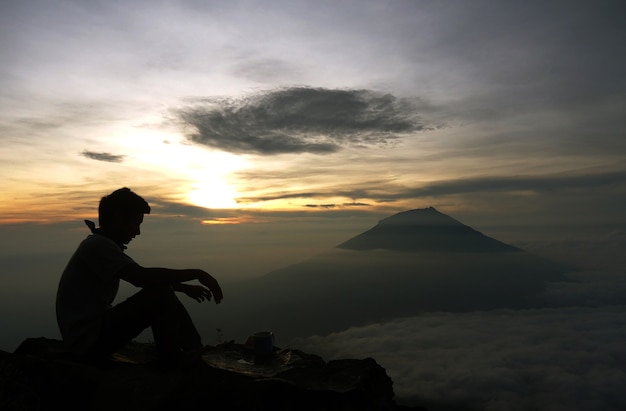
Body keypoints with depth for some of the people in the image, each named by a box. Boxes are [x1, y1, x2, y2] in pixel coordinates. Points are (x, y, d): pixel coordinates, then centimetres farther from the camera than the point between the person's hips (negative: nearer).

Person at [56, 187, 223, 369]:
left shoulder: (101, 244, 12)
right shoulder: (98, 245, -19)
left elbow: (143, 278, 19)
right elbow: (143, 277, -33)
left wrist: (184, 287, 14)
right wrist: (197, 274, -28)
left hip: (95, 326, 10)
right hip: (88, 340, -10)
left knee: (163, 292, 7)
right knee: (160, 295, -19)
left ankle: (196, 352, 9)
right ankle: (171, 364, -4)